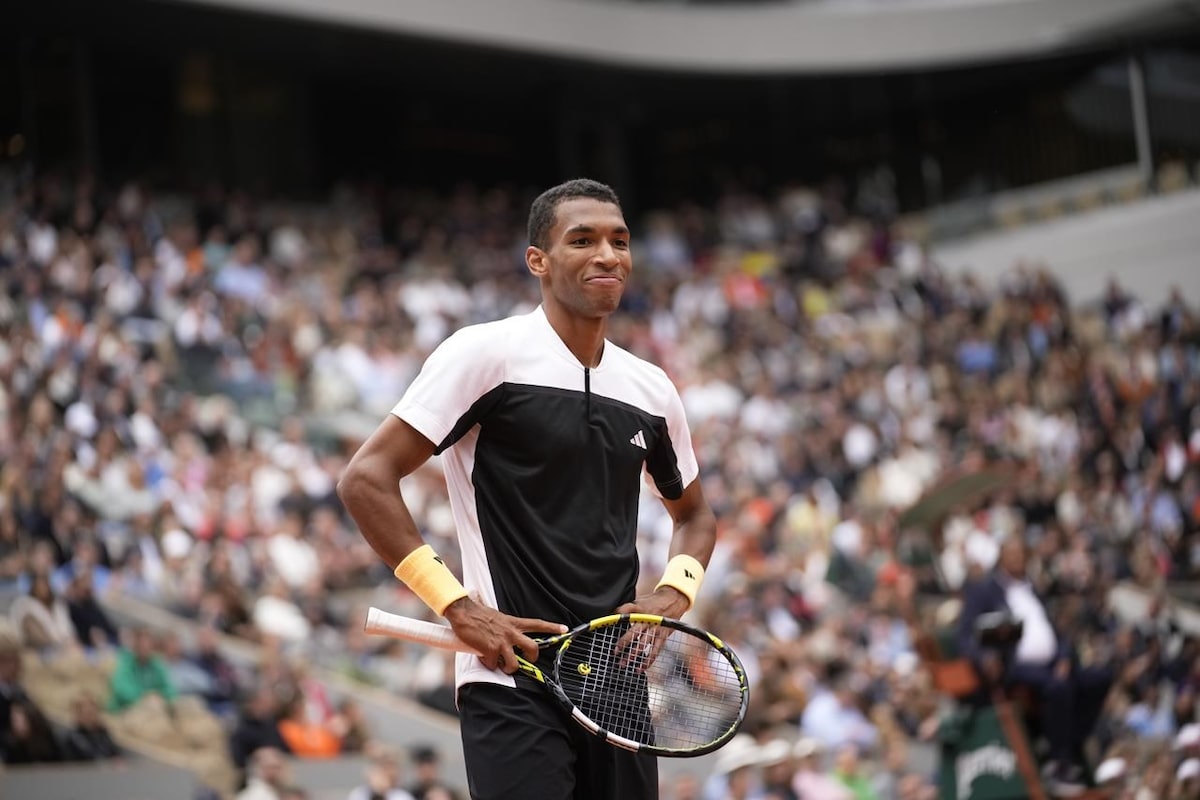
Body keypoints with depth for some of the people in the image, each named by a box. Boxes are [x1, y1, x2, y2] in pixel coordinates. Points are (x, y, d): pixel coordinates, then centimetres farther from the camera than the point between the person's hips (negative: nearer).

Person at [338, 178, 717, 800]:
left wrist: (675, 592, 6)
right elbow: (364, 480, -9)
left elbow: (693, 514, 29)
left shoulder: (652, 389, 12)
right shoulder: (486, 353, -6)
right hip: (511, 679, -6)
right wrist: (457, 605, -15)